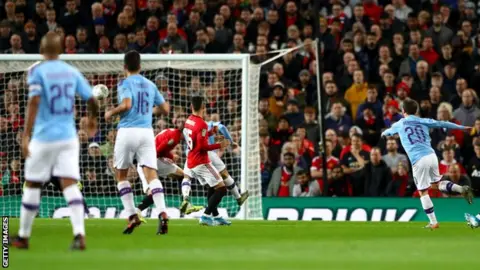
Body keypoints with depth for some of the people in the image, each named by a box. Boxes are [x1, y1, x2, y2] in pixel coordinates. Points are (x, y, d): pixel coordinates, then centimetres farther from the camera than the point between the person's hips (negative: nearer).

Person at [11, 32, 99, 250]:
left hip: (44, 137, -3)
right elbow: (91, 100, 7)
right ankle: (79, 234, -21)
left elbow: (34, 102, -18)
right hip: (69, 137, 3)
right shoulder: (72, 72, 6)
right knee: (70, 185, -3)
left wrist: (26, 135, -21)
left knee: (32, 185, 10)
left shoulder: (37, 71, -7)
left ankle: (23, 236, 20)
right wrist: (92, 119, 28)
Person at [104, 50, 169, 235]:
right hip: (147, 131, 4)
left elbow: (126, 104, -18)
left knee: (121, 174, 12)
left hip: (128, 131, -4)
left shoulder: (125, 83, -1)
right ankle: (162, 214, -23)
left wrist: (110, 113, -1)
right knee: (151, 174, -5)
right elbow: (165, 109, 18)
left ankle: (132, 216, 6)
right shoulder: (150, 85, 15)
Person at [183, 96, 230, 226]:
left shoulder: (188, 121, 8)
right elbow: (202, 146, -21)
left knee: (213, 188, 20)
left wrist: (211, 132, 19)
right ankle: (206, 215, -15)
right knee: (221, 189, -7)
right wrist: (220, 145, -14)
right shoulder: (201, 124, -19)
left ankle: (216, 216, 20)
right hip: (201, 162, -9)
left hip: (191, 163, 9)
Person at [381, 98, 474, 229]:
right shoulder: (423, 121, 15)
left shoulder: (399, 124, 14)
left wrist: (383, 133, 58)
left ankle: (433, 222, 5)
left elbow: (389, 131, 35)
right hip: (432, 156, 3)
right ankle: (461, 189, -2)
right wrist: (462, 127, 18)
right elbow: (442, 124, 12)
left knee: (423, 191, 6)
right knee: (436, 183, 22)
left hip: (418, 160, -3)